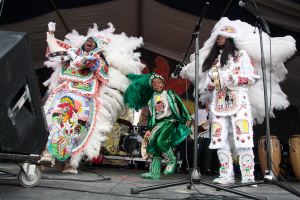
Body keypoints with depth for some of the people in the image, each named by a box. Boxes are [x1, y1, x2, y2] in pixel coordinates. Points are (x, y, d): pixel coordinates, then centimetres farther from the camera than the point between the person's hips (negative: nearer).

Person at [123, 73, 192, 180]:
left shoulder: (169, 93, 4)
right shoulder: (151, 99, 14)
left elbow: (179, 105, 3)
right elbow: (151, 115, 15)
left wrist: (187, 119, -1)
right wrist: (149, 129, 11)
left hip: (169, 121, -5)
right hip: (158, 123, 5)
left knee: (160, 141, -25)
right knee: (155, 145, 1)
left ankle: (172, 161, -2)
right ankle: (154, 173, 5)